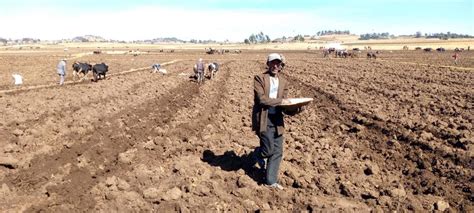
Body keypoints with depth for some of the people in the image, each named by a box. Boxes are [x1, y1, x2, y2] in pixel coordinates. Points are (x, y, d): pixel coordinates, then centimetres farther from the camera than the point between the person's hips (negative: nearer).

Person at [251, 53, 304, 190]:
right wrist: (280, 101, -17)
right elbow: (261, 99, -16)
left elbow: (283, 105, 8)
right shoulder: (260, 78, -5)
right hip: (263, 119, -5)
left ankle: (271, 181, 19)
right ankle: (257, 154, 29)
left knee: (277, 152, 6)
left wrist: (293, 110, -11)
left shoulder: (283, 82, 11)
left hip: (277, 120, 6)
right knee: (269, 149, -8)